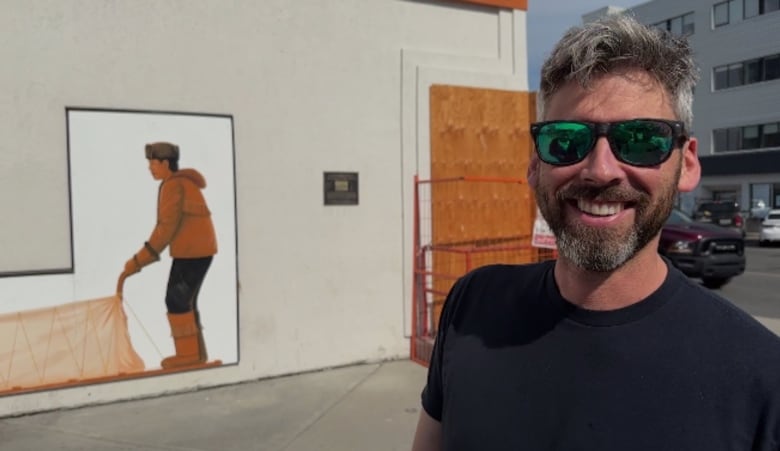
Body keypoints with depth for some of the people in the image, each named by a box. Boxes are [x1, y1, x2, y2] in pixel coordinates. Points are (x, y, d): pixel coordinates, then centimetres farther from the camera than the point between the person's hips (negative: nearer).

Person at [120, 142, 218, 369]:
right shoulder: (183, 183, 18)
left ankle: (188, 353, 5)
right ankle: (196, 352, 19)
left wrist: (140, 259, -13)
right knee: (184, 301, 14)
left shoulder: (172, 185, -13)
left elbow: (167, 227, -18)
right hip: (199, 250, 10)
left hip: (192, 251, -10)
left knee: (176, 301, -2)